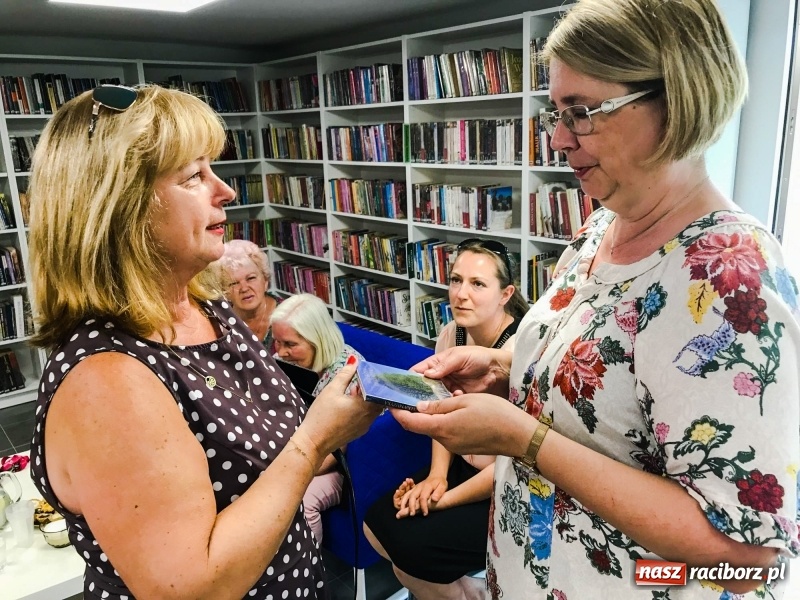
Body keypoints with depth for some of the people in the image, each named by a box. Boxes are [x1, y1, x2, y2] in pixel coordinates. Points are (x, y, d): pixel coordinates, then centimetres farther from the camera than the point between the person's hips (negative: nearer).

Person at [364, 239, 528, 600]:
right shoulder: (452, 333, -4)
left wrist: (445, 500, -16)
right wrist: (436, 476, -6)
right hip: (465, 467, 8)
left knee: (413, 545, -17)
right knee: (377, 524, 0)